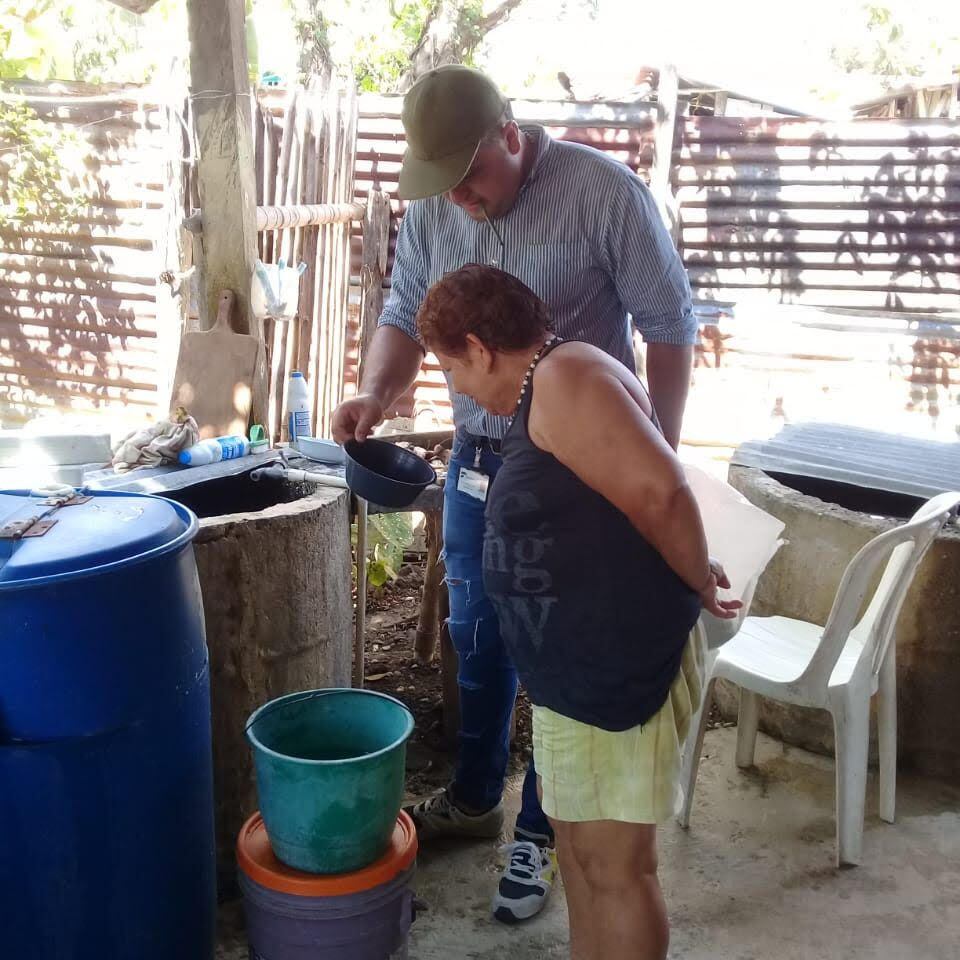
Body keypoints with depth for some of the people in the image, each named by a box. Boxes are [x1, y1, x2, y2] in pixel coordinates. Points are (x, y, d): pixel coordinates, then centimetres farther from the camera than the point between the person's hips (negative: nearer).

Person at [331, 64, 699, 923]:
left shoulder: (605, 193, -17)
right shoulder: (430, 210, -2)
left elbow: (669, 326, -11)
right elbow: (406, 317, 6)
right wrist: (376, 395, -14)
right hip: (477, 457, 5)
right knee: (478, 636, 17)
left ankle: (542, 829, 25)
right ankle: (474, 799, 38)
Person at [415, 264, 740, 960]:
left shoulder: (565, 378, -18)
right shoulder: (543, 391, 14)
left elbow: (661, 491, -25)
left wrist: (699, 588, -12)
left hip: (618, 662, -11)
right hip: (579, 664, 11)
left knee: (615, 863, 3)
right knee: (577, 836, 22)